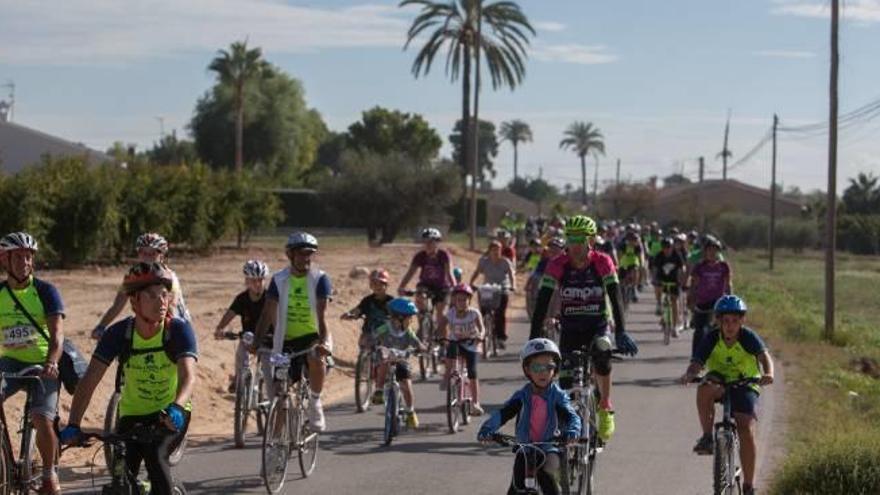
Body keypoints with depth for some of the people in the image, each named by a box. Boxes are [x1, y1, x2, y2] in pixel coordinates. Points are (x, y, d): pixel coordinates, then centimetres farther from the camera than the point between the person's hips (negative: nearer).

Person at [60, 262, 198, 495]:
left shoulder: (179, 330, -20)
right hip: (132, 415, 2)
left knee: (155, 456, -29)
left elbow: (188, 376, -33)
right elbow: (89, 381, -21)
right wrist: (73, 426, -34)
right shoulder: (118, 334, -16)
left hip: (171, 416, -2)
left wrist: (176, 408, -55)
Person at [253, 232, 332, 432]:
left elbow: (322, 314, -20)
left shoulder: (320, 278, -9)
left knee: (316, 358, -37)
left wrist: (324, 341, -36)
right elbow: (268, 313, -6)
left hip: (312, 336, -3)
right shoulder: (279, 280, -2)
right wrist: (256, 342, -19)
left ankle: (315, 403, -15)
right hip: (286, 340, 3)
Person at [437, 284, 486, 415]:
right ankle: (447, 376, -23)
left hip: (471, 346, -1)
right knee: (451, 348, -36)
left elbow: (481, 327, -23)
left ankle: (476, 403, -7)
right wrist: (442, 337, -25)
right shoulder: (451, 313, -9)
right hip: (456, 342, 1)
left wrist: (480, 336, -44)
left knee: (472, 373, -13)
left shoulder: (474, 313, -14)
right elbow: (442, 326, -6)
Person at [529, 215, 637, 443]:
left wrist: (621, 332, -34)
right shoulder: (557, 265, -13)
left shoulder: (602, 262, -14)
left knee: (602, 354, -32)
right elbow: (542, 302, -17)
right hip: (570, 328, 1)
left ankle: (605, 407, -12)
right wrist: (534, 337, -26)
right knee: (566, 382, -11)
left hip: (598, 325, -1)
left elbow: (615, 297, -21)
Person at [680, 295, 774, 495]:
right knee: (705, 389, -36)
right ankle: (707, 438, -22)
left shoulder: (748, 337, -16)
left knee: (747, 433, -14)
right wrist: (690, 374, -44)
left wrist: (768, 374, -52)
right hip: (719, 382, 1)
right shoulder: (712, 338, -13)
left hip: (745, 386, -1)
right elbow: (697, 363, -20)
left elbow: (764, 355, -30)